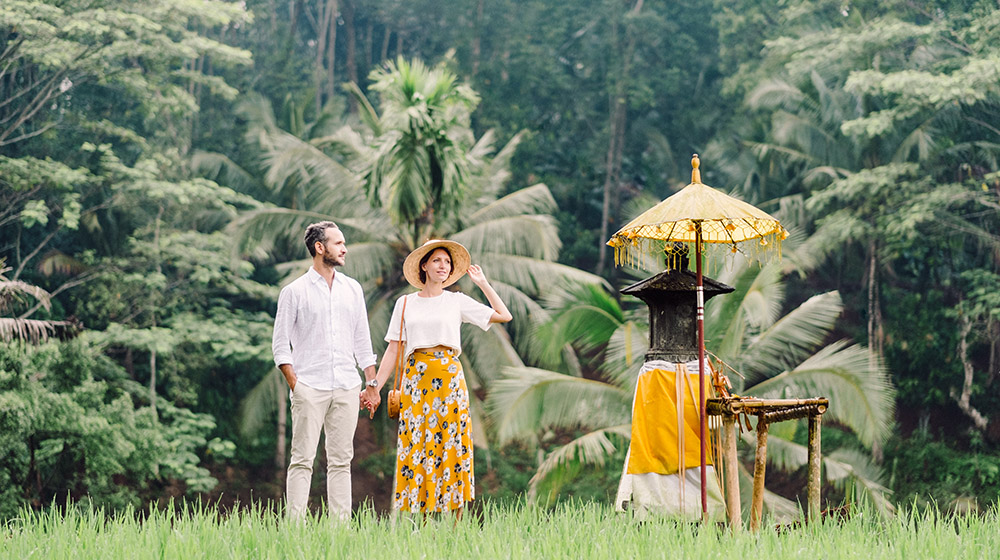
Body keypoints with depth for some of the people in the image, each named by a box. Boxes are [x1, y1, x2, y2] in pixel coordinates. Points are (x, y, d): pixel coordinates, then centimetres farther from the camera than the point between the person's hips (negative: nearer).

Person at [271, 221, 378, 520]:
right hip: (310, 387, -4)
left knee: (341, 460, 4)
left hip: (346, 387, 4)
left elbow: (362, 340, 18)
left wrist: (373, 383, 11)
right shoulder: (295, 291, 1)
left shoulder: (352, 289, 14)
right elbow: (280, 344, 1)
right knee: (302, 459, -7)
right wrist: (294, 384, -9)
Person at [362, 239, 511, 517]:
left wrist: (483, 283, 9)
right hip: (416, 377, 1)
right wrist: (375, 386, 2)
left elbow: (504, 315, 5)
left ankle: (455, 523, 1)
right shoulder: (405, 303, 11)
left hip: (449, 377, -1)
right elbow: (394, 349, 9)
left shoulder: (457, 301, 9)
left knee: (453, 444, -3)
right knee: (416, 445, -2)